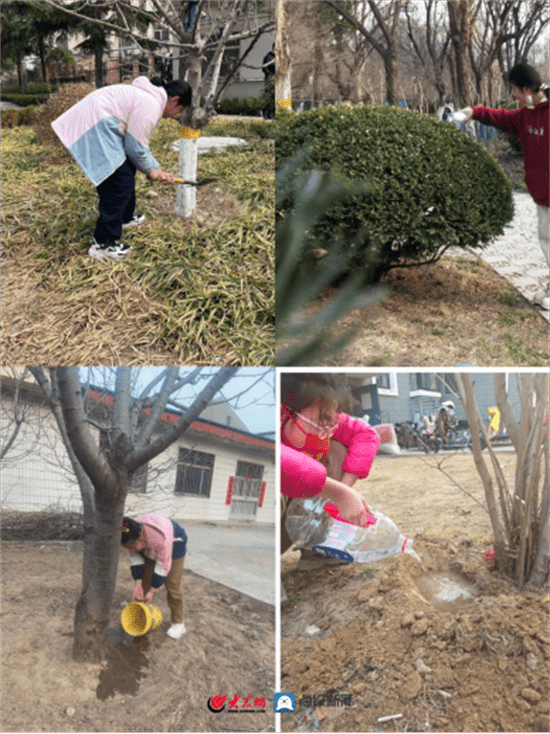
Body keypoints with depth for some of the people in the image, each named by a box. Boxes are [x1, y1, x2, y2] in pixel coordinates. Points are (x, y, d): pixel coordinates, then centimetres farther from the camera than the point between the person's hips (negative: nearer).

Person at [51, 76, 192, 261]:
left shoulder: (151, 97, 19)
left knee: (126, 171, 22)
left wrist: (156, 170, 21)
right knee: (120, 182, -13)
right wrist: (150, 170, 4)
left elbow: (139, 143, 24)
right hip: (94, 126, -12)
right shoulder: (150, 106, -15)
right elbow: (136, 148, -13)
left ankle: (125, 217, 39)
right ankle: (102, 243, -11)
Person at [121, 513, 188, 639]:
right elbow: (135, 559, -14)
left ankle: (178, 622, 3)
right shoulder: (131, 536, -28)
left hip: (174, 543, -5)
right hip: (149, 548, 5)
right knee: (144, 580, 3)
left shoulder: (161, 537, -45)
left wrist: (152, 591, -24)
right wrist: (138, 585, -20)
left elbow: (163, 565, -33)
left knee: (173, 584, -7)